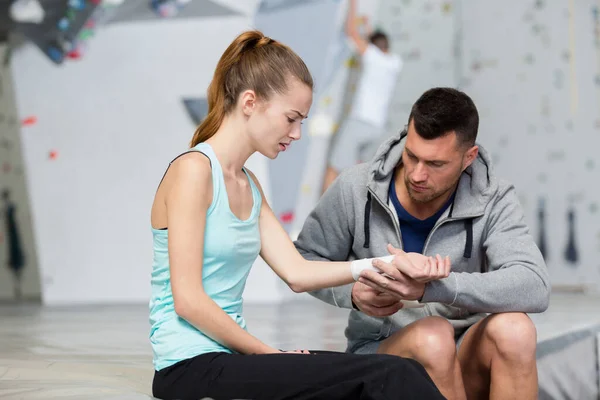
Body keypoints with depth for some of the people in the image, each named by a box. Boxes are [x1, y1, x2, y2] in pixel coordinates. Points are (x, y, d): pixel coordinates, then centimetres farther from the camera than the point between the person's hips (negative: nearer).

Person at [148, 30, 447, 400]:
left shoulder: (248, 186, 16)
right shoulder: (193, 169, -11)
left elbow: (296, 272, 8)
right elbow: (188, 300, -16)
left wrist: (383, 265, -3)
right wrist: (269, 353, -10)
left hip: (229, 355, 9)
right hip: (193, 367, -9)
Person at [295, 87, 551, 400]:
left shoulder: (493, 202, -10)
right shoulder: (355, 189, -8)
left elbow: (534, 287, -26)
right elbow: (306, 258, 5)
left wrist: (428, 287, -40)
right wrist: (352, 291, -19)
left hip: (464, 357, 1)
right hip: (378, 350, -1)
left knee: (514, 329, -32)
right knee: (433, 335, -34)